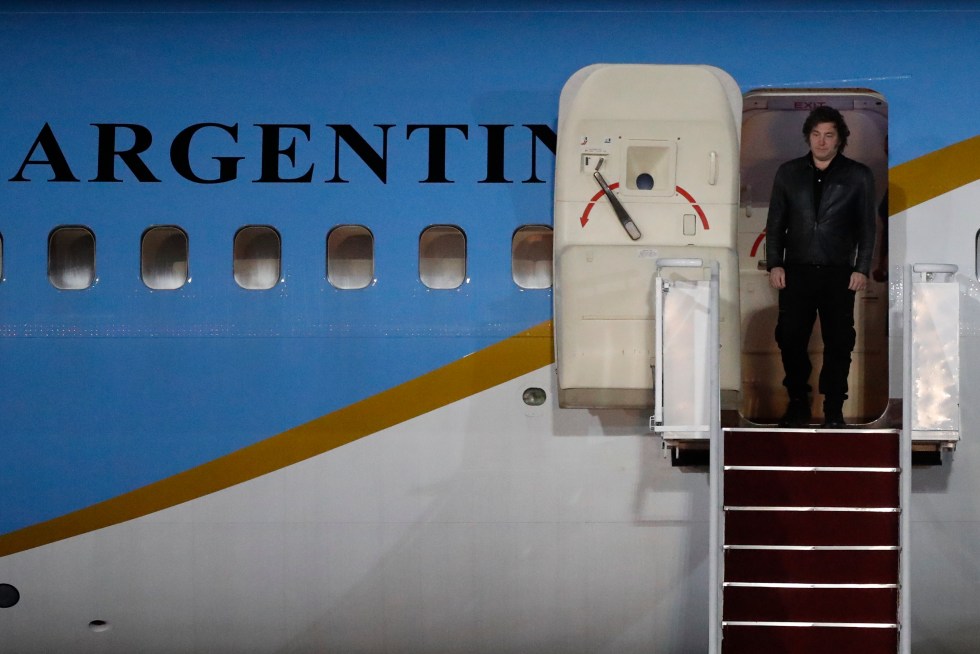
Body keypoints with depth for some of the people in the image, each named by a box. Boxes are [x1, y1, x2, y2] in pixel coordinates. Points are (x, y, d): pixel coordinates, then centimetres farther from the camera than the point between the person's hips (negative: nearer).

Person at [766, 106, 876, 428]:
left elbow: (867, 226, 5)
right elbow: (775, 222, 11)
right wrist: (774, 264, 1)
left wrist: (862, 269, -4)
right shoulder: (788, 173, 11)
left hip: (839, 274, -1)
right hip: (796, 271, 1)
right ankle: (798, 404, 10)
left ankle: (834, 410, 7)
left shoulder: (858, 176, 6)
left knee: (838, 342, -1)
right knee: (790, 339, -2)